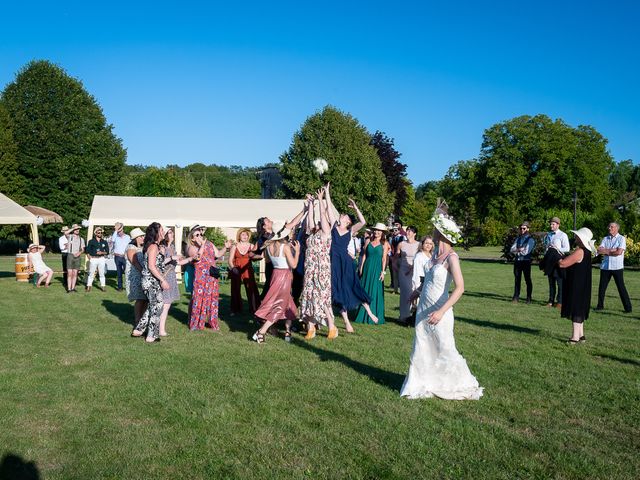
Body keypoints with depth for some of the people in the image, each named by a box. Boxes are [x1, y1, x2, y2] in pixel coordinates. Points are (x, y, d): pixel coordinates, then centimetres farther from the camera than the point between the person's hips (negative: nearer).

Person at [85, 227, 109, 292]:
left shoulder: (104, 242, 10)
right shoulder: (91, 241, 5)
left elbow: (107, 252, 10)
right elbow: (87, 251, 6)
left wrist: (102, 253, -9)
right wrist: (90, 258, -5)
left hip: (101, 259, 2)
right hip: (93, 259, -1)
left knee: (102, 273, 2)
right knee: (91, 273, 0)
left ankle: (102, 287, 7)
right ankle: (88, 286, 5)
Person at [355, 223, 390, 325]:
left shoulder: (384, 243, 0)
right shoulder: (369, 241, 9)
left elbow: (384, 258, -5)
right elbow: (364, 255, 10)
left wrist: (383, 271, -12)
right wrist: (361, 268, 5)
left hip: (377, 269, -3)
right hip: (367, 268, 3)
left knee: (375, 292, -1)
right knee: (365, 291, 6)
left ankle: (375, 316, 5)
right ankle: (364, 315, 14)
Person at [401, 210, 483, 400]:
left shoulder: (451, 257, -16)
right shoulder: (437, 256, 9)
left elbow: (459, 288, -23)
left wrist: (441, 311, -29)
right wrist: (419, 291, 32)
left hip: (439, 312, -8)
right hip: (423, 310, 8)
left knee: (446, 351, 2)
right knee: (421, 349, 11)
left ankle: (464, 386, 20)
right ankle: (420, 385, 23)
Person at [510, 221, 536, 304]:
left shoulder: (530, 239, -2)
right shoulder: (518, 238, 16)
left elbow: (526, 251, -13)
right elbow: (512, 249, 5)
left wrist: (516, 251, -3)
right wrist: (519, 249, -14)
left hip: (526, 261, -5)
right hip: (517, 261, 5)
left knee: (527, 279, 0)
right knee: (517, 279, 6)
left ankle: (529, 298, 4)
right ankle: (516, 297, 8)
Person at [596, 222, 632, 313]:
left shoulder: (621, 239, -2)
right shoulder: (605, 239, 11)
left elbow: (619, 252, -15)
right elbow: (599, 250, -1)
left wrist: (606, 251, -4)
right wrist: (612, 250, -10)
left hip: (617, 267, -4)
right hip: (605, 267, 4)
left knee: (621, 287, -3)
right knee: (602, 287, 8)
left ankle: (628, 307, 4)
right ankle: (600, 305, 19)